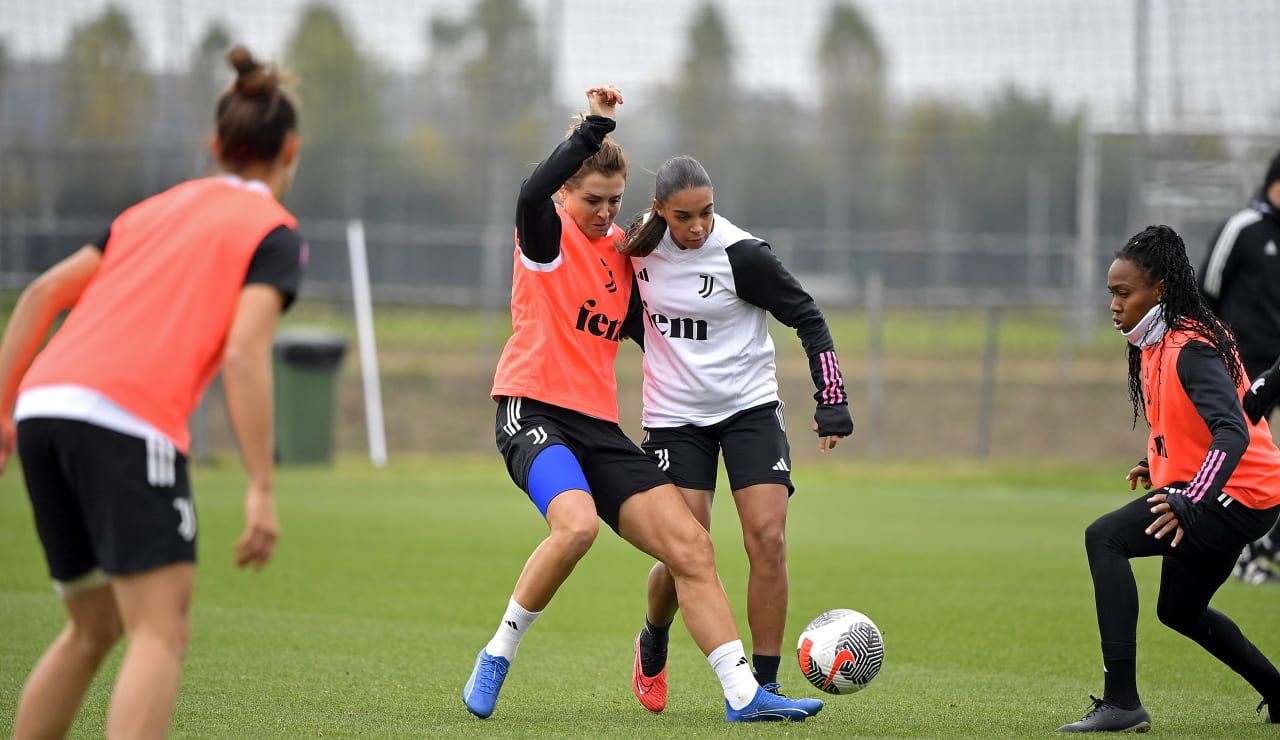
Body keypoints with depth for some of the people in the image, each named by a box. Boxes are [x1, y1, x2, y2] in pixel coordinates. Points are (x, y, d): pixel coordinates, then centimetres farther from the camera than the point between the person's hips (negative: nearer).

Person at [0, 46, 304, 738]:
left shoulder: (161, 207, 27)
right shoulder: (274, 232, 7)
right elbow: (244, 352, -8)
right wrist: (261, 488, -10)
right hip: (126, 420, -7)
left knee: (93, 629, 20)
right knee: (160, 634, -10)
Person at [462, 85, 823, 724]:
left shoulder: (623, 249, 18)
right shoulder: (548, 235, -2)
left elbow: (643, 330, 28)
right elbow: (531, 195, -27)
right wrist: (595, 127, -28)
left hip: (599, 428, 7)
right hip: (535, 413, -7)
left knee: (690, 546, -3)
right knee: (576, 524, -34)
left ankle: (743, 694, 1)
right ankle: (497, 657, -15)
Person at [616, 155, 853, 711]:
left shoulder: (741, 254, -16)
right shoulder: (641, 243, -6)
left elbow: (808, 319, -8)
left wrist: (832, 402, -13)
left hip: (750, 408, -1)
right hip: (674, 417, 1)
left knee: (768, 539, -15)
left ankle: (764, 684, -6)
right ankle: (653, 644, 26)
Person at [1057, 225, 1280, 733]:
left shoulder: (1190, 348, -20)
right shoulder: (1155, 344, 10)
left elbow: (1233, 433, -32)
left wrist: (1189, 502, -43)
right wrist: (1159, 464, 13)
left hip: (1238, 495, -11)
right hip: (1226, 495, 11)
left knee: (1105, 537, -23)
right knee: (1179, 610, 26)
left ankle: (1121, 703, -27)